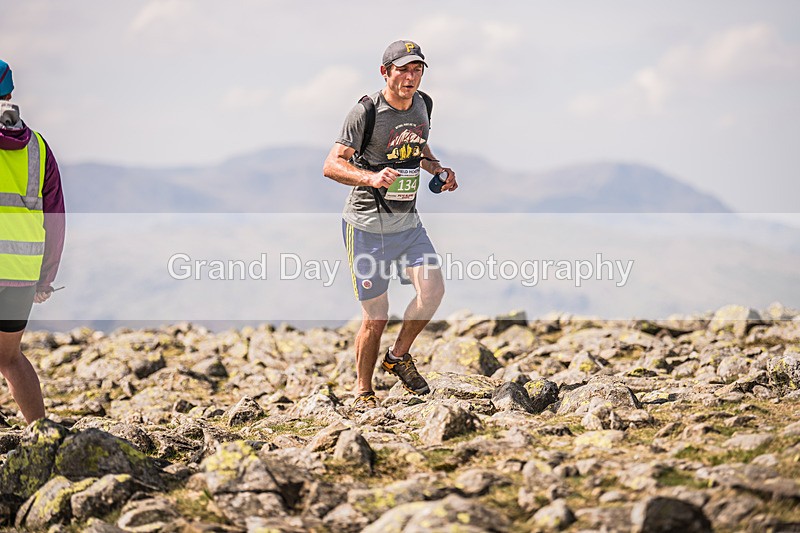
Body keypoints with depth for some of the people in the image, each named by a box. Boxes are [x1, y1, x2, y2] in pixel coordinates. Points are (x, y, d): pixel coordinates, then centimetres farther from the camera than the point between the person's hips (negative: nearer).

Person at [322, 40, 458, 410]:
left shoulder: (422, 105, 4)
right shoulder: (365, 113, -16)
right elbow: (331, 165, -17)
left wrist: (438, 169, 4)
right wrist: (372, 178, -34)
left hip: (408, 222, 5)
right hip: (367, 226, -5)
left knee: (433, 289, -13)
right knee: (375, 317, -2)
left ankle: (399, 356, 13)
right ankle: (363, 392, 17)